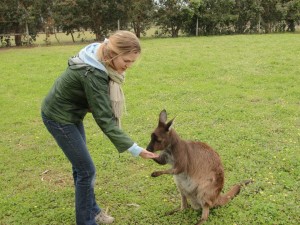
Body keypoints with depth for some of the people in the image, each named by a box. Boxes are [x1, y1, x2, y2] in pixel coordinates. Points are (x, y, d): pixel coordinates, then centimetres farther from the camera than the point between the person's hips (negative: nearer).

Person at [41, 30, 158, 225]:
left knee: (80, 165, 18)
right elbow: (104, 118, -34)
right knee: (86, 169, -4)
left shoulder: (100, 61, -8)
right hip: (59, 117, -9)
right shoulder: (92, 74, -34)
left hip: (71, 113, 9)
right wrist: (134, 148, -37)